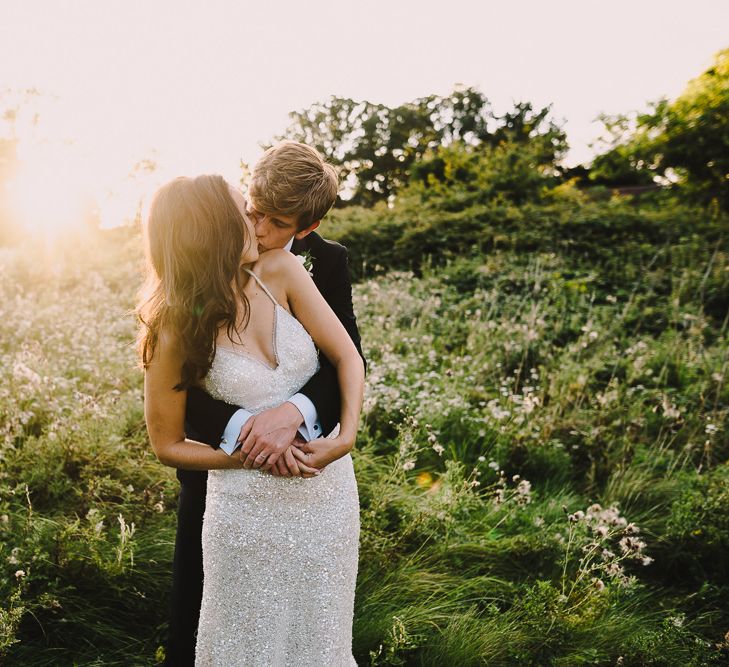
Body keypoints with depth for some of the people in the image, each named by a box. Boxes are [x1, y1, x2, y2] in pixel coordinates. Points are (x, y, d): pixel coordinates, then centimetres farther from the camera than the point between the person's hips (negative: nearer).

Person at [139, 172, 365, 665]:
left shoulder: (281, 273, -10)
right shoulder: (176, 333, -15)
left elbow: (347, 356, -6)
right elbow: (168, 445, -5)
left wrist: (346, 437, -21)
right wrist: (254, 457, -16)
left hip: (329, 488, 3)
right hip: (249, 508, -3)